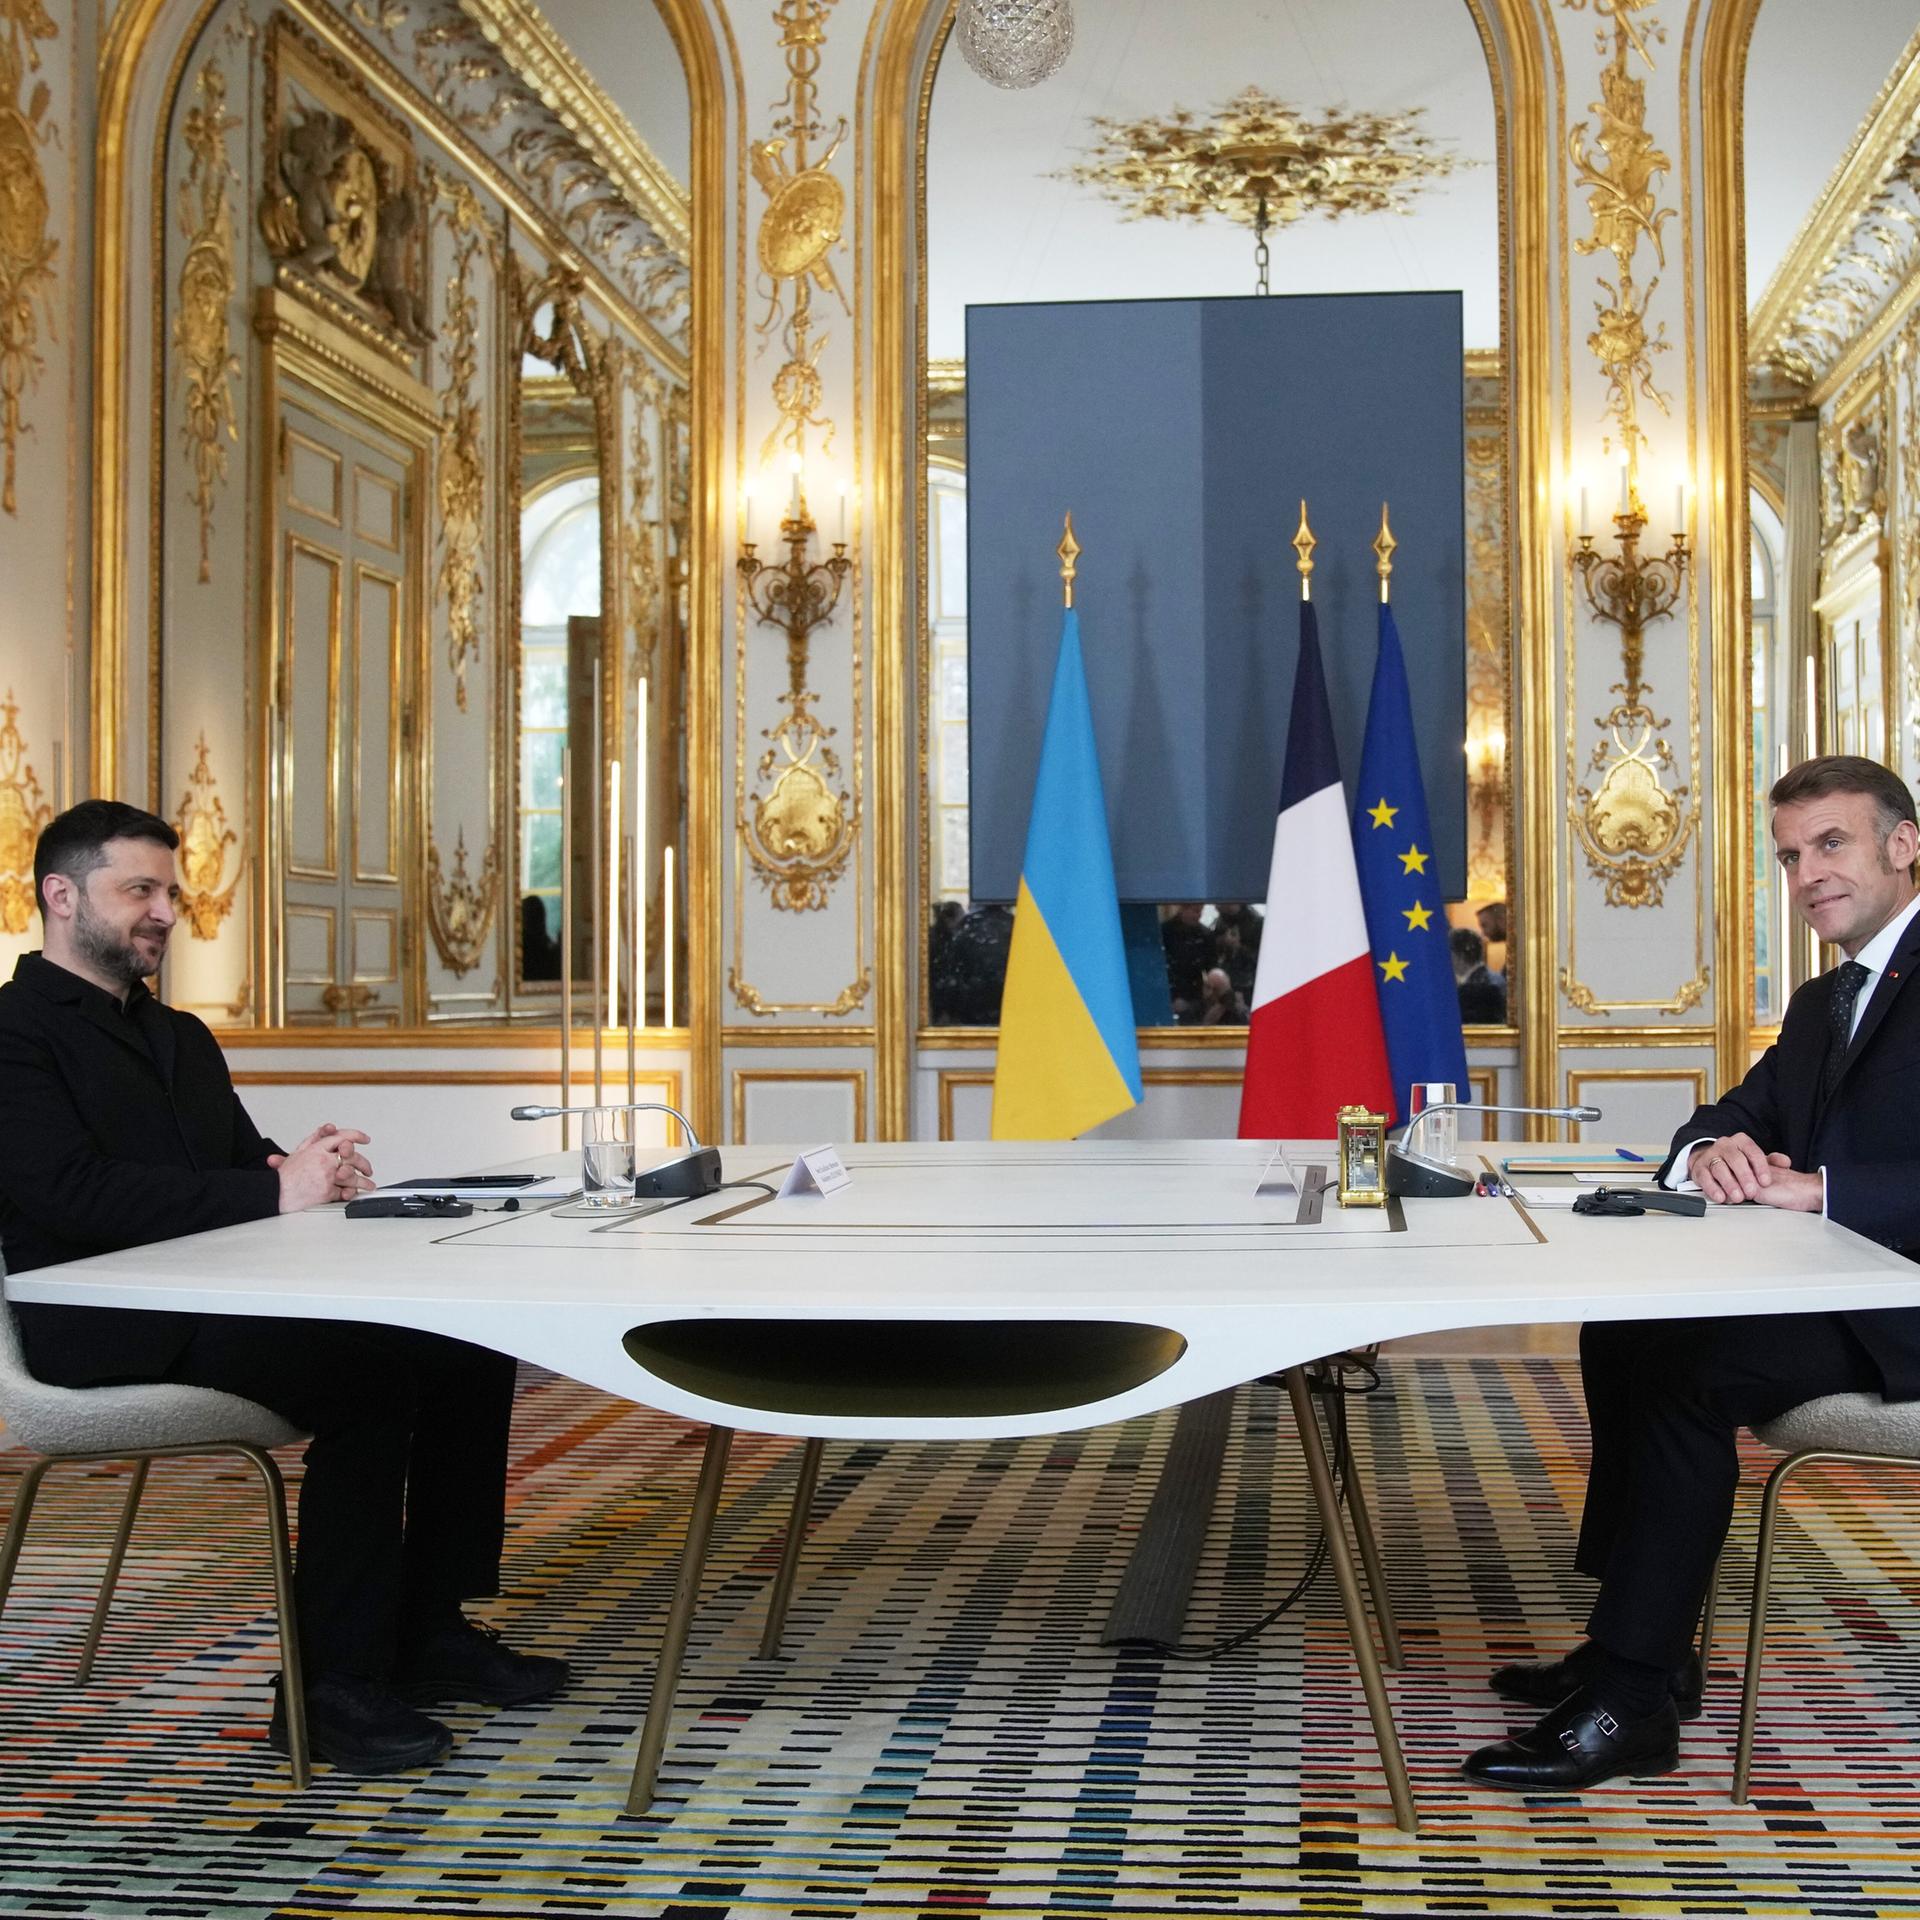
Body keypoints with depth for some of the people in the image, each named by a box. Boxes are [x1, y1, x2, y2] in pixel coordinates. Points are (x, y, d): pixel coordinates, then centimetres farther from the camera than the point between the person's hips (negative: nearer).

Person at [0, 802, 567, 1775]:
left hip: (225, 1295, 9)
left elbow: (243, 1164, 19)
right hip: (109, 1324, -9)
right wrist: (276, 1191, -24)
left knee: (466, 1344, -8)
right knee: (365, 1372, -29)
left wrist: (306, 1169, -7)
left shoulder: (180, 1036, 24)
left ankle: (429, 1626, 2)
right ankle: (334, 1684, -20)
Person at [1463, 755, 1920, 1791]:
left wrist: (1819, 1190, -26)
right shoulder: (1822, 1004, 20)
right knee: (1621, 1334, -1)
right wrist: (1709, 1150, -9)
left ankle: (1631, 1704, -18)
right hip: (1835, 1289, 10)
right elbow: (1727, 1119, 15)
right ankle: (1643, 1645, 4)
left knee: (1688, 1370, -24)